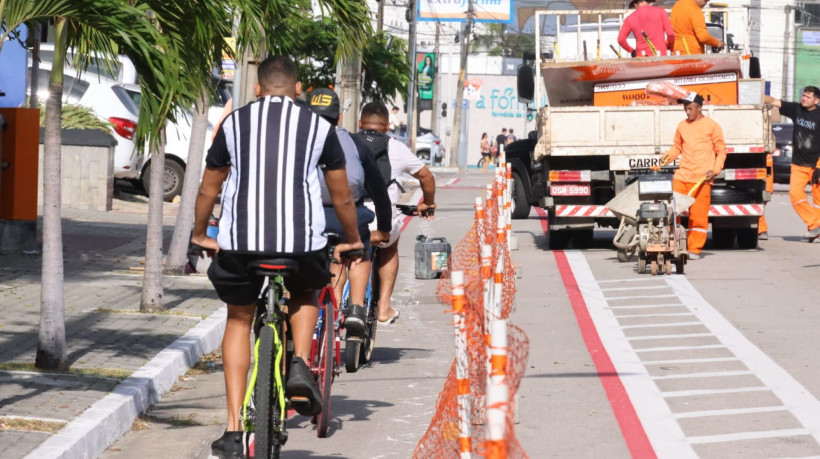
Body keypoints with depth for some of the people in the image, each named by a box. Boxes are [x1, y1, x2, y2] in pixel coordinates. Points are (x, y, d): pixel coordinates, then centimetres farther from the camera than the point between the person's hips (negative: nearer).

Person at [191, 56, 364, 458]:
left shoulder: (234, 123, 13)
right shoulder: (318, 126, 11)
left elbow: (208, 190, 21)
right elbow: (343, 197, 17)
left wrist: (200, 235, 38)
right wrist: (352, 240, 35)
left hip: (239, 242, 0)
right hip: (301, 242, 0)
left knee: (239, 320, 21)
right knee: (305, 294, 32)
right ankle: (300, 364, 5)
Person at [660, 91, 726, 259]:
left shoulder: (712, 126, 2)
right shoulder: (682, 126, 14)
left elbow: (721, 151, 4)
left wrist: (715, 170, -8)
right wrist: (668, 156, 2)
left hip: (701, 179, -4)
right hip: (681, 176, 4)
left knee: (698, 216, -2)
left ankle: (694, 250, 5)